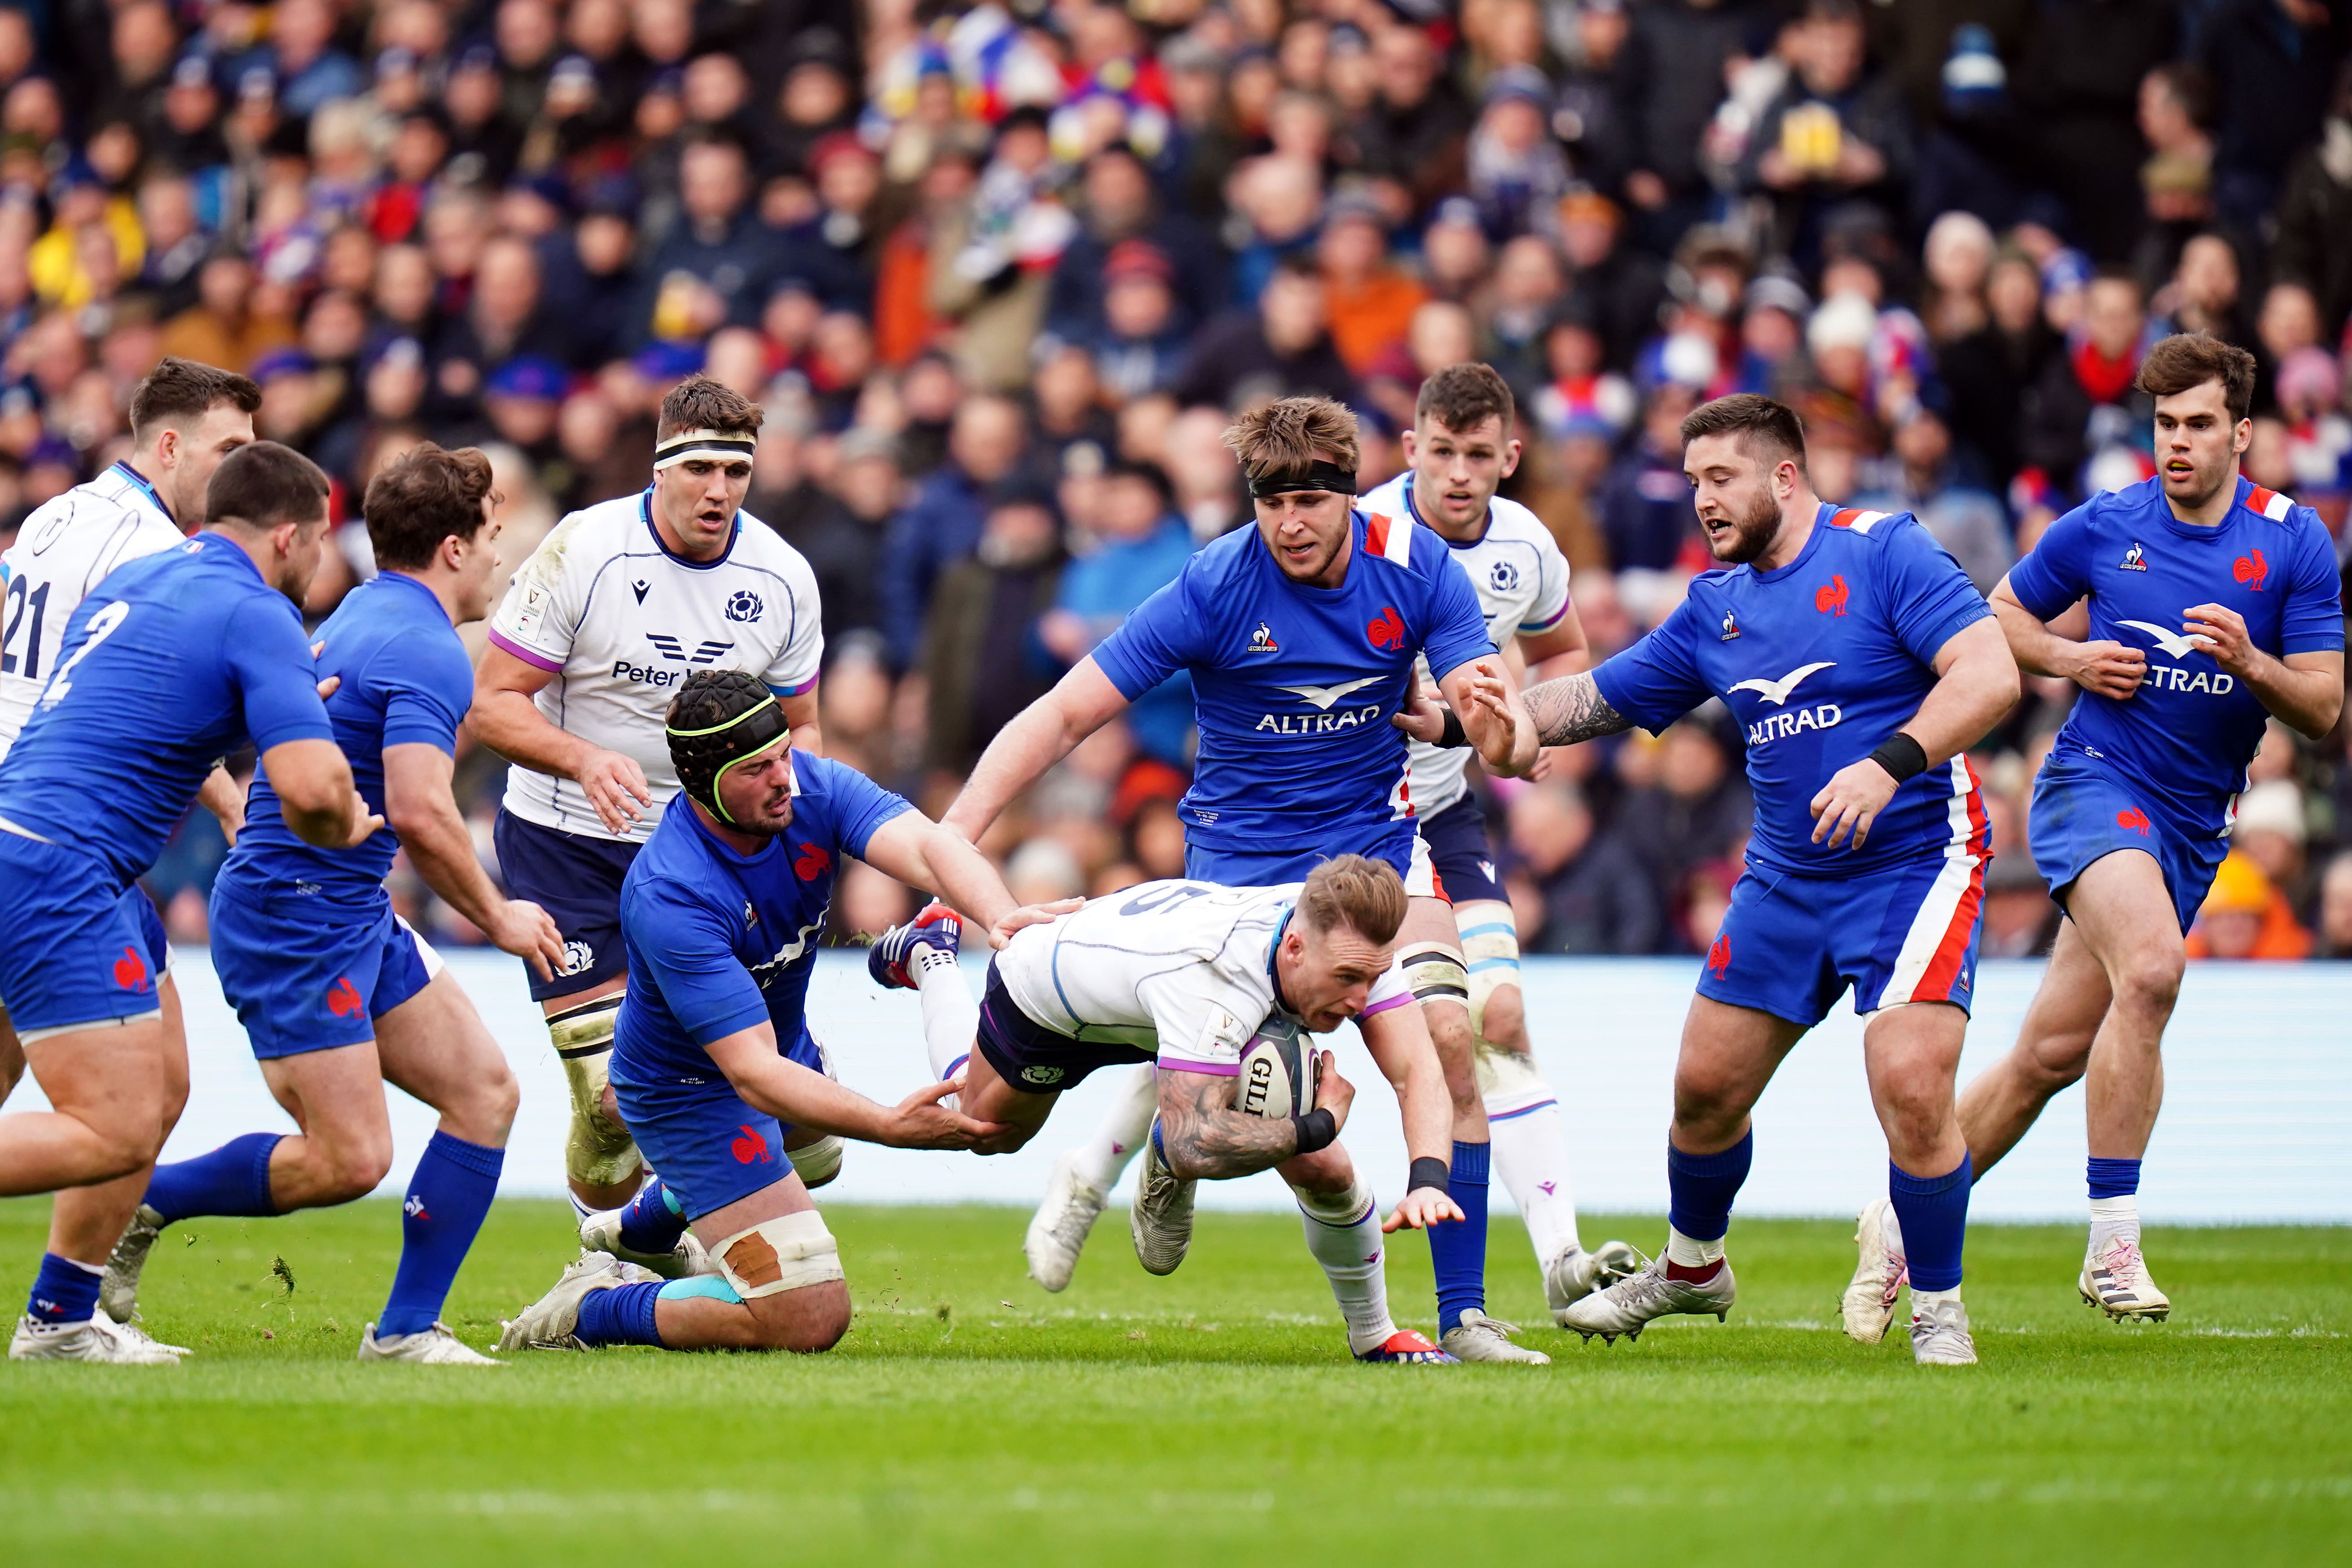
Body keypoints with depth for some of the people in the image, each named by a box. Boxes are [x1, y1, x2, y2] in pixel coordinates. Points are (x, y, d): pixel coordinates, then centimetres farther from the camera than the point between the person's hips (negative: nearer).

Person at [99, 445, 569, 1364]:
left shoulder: (363, 618, 16)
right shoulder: (429, 652, -16)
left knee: (486, 1092, 5)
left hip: (354, 912, 11)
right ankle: (143, 1201, 5)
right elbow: (419, 811, -27)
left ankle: (406, 1329, 6)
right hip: (295, 917, -11)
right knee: (347, 1159, -13)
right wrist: (496, 917, -11)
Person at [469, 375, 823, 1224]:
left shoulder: (783, 578, -2)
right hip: (564, 839, -3)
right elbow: (493, 702, -12)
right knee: (611, 1089, -12)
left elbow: (799, 725, 11)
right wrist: (585, 758, -31)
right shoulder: (582, 551, -15)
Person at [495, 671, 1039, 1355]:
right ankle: (591, 1308, 3)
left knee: (813, 1155, 41)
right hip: (694, 1088, -8)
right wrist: (889, 1125, -56)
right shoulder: (668, 896, -40)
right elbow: (755, 1076, -43)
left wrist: (1001, 916, -60)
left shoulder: (813, 787, -21)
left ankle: (636, 1229, 68)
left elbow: (926, 847, -38)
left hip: (788, 1044, 8)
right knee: (808, 1318, -17)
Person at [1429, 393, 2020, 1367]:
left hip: (1916, 859, -6)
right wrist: (1458, 721, 5)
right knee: (1706, 1082, 9)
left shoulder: (1884, 553, -11)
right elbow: (1597, 700, 17)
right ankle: (1691, 1268, 36)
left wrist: (1889, 765, -32)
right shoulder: (1716, 606, 10)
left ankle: (1938, 1311, -2)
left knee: (1910, 1084, -21)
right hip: (1786, 877, 7)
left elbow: (1990, 675, -20)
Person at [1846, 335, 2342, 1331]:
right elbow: (1999, 618, 16)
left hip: (2192, 828, 3)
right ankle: (2113, 1242, -27)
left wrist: (2249, 661, -21)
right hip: (2096, 781, -3)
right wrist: (2073, 658, -3)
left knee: (2051, 1056, 4)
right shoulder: (2103, 528, 1)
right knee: (2151, 966, -32)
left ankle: (1902, 1224, 22)